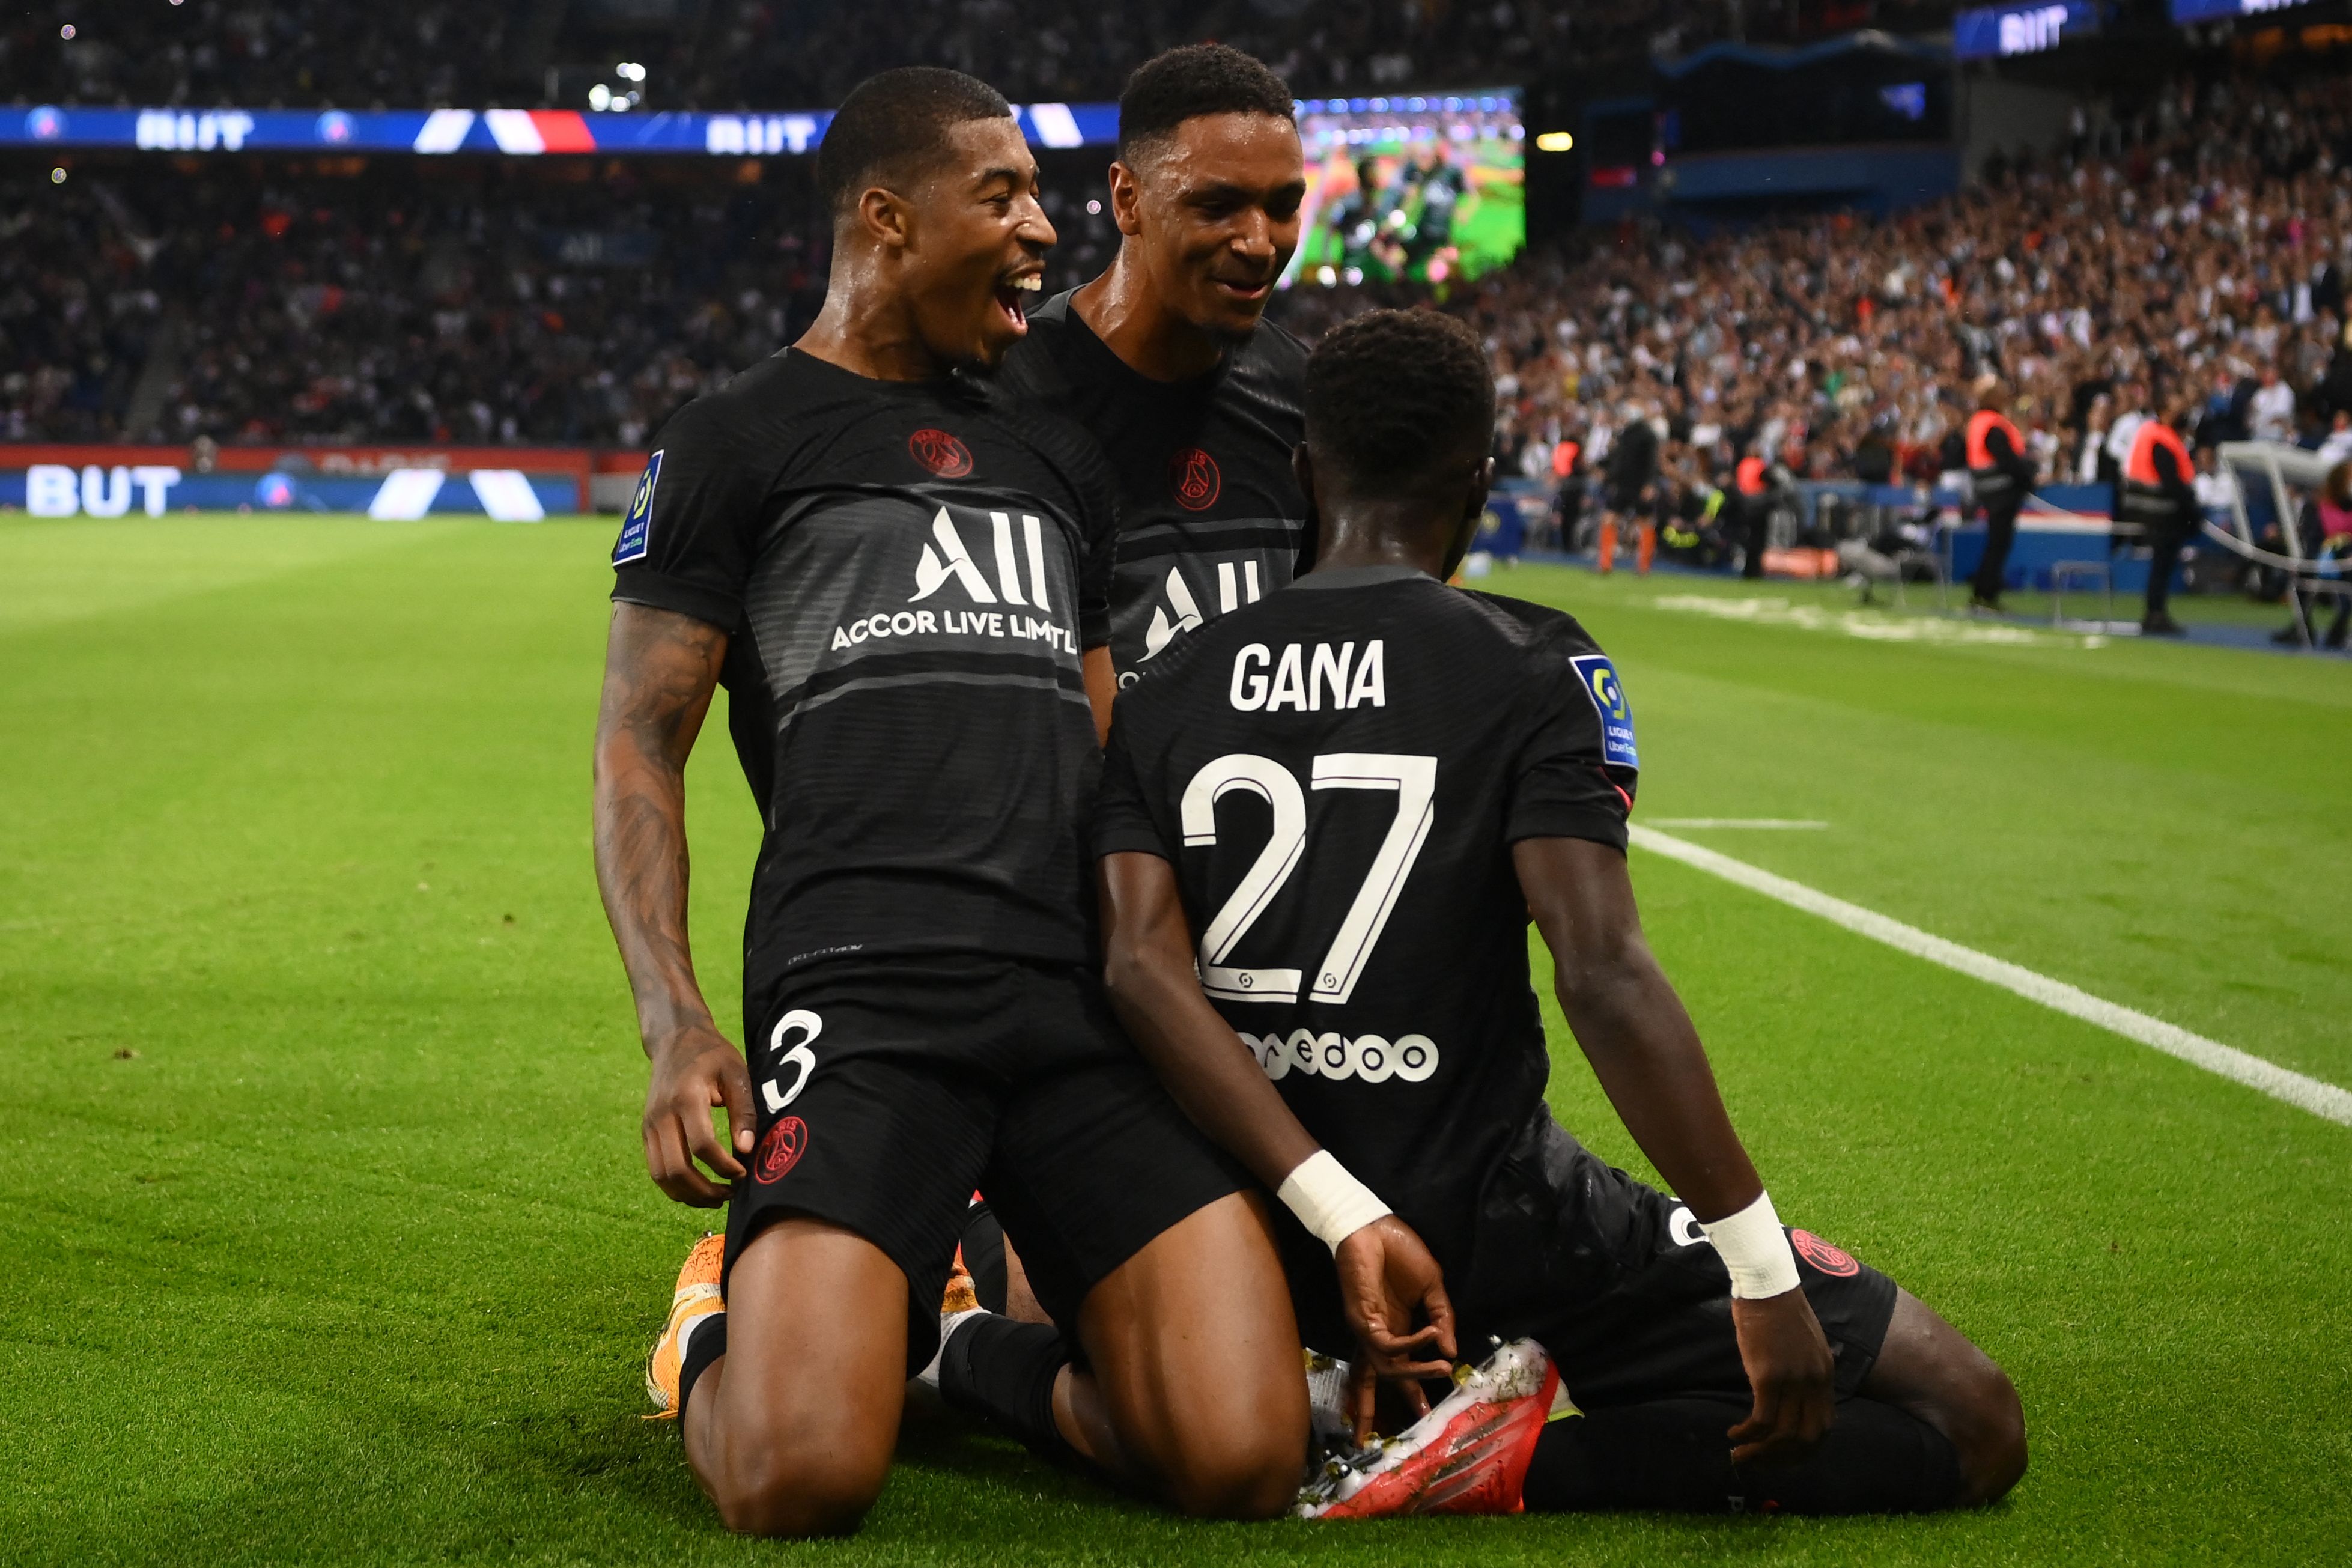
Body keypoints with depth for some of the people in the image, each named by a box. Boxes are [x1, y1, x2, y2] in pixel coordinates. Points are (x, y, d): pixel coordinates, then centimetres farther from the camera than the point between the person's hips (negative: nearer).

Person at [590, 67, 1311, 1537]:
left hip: (1089, 1002, 5)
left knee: (1245, 1459, -12)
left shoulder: (1057, 458, 26)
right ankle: (725, 1327, 15)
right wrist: (676, 1025, -10)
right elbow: (640, 746, 4)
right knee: (801, 1478, -22)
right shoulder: (737, 440, 10)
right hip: (859, 991, -5)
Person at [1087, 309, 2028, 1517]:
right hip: (1495, 1231, -7)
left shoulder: (1164, 691, 3)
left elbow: (1139, 968, -13)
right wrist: (1765, 1271, -21)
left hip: (1267, 1233, 8)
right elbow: (1603, 976, -23)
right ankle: (1517, 1463, -18)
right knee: (1970, 1424, -5)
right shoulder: (1529, 666, -10)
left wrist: (1346, 1221, -17)